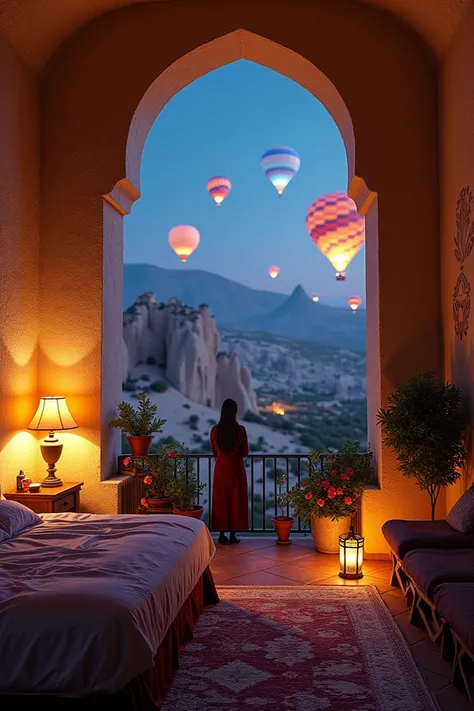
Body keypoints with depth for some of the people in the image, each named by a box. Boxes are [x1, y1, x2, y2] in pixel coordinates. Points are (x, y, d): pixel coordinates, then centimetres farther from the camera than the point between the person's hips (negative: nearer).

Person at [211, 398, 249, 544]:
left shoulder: (215, 430, -4)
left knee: (220, 500, 10)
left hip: (220, 467, 2)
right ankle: (233, 535, 9)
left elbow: (214, 452, 7)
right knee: (235, 500, 6)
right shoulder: (240, 430, -11)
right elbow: (245, 453, -3)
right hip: (236, 467, -2)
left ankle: (222, 534, 13)